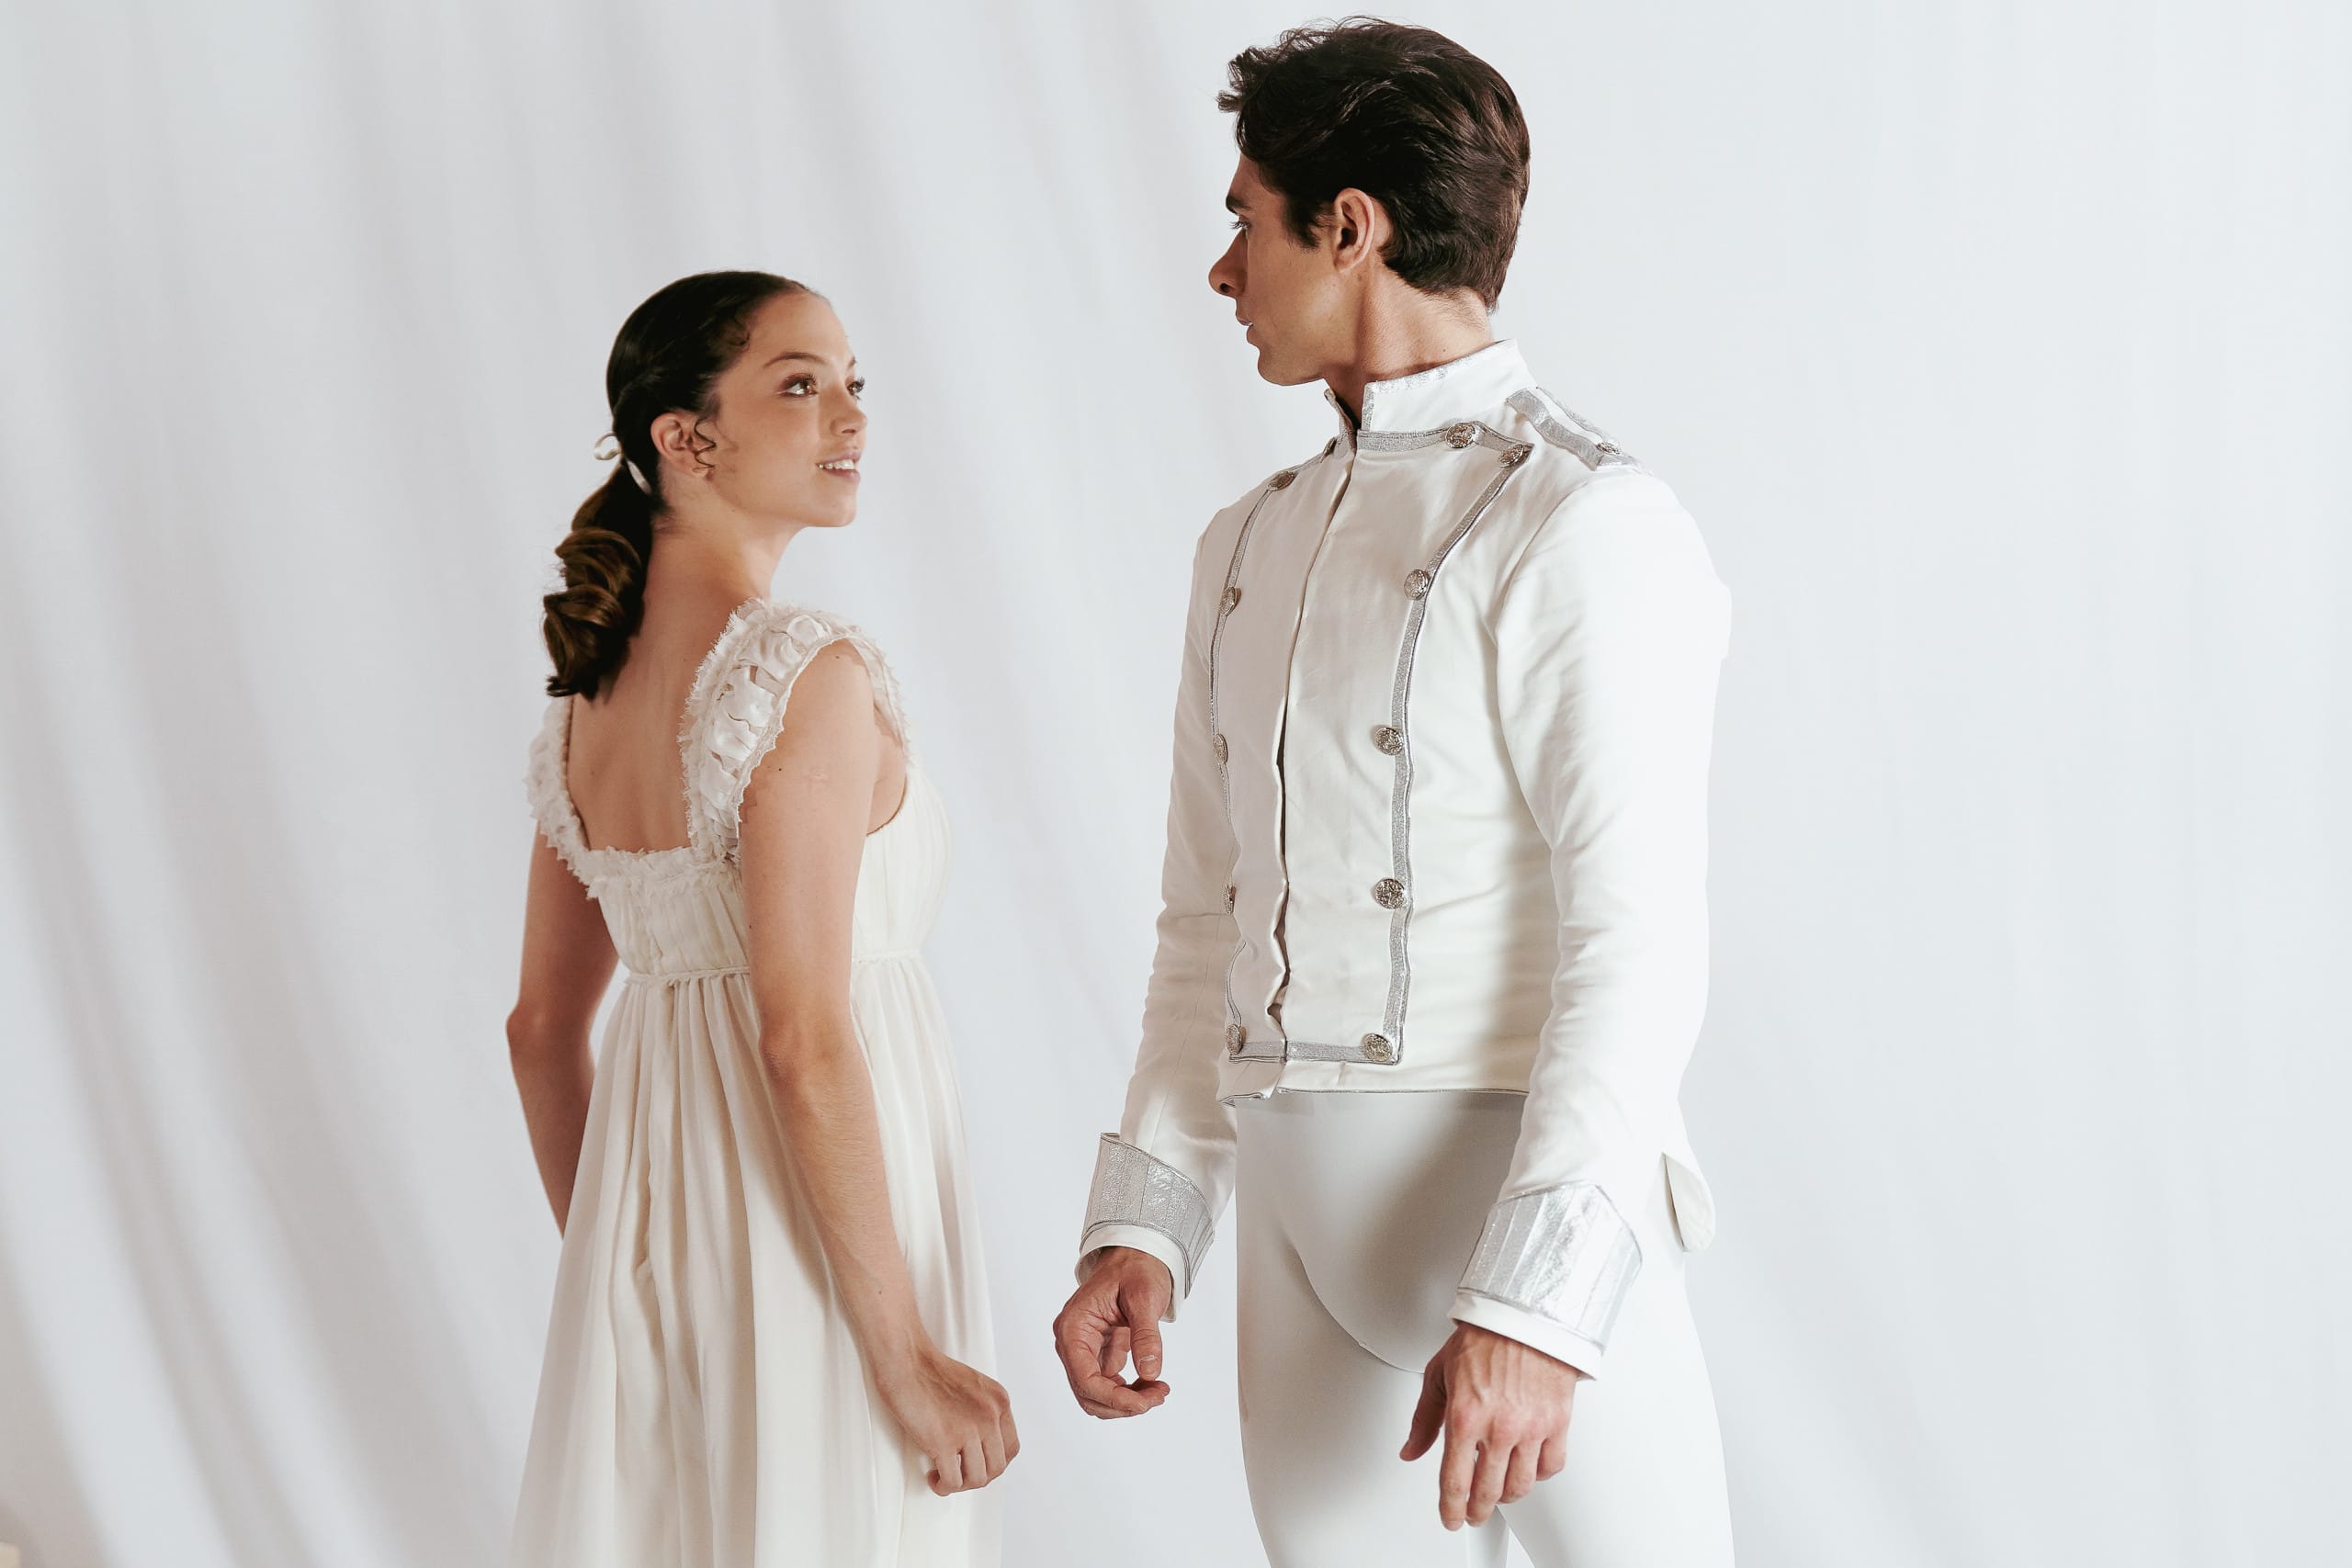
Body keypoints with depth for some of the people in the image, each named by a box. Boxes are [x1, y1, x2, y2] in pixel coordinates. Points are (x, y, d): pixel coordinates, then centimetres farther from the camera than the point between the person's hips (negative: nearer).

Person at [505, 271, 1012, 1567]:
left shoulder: (593, 689, 8)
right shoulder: (808, 674, -16)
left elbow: (542, 1025, 14)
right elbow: (803, 1040, -21)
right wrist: (910, 1358, -18)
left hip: (647, 1208, 8)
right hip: (809, 1225, -8)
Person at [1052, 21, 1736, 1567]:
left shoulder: (1581, 523, -8)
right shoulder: (1254, 547, 16)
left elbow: (1638, 943, -15)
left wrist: (1533, 1302, -22)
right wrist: (1142, 1229, 6)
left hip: (1531, 1202, -7)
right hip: (1301, 1210, 7)